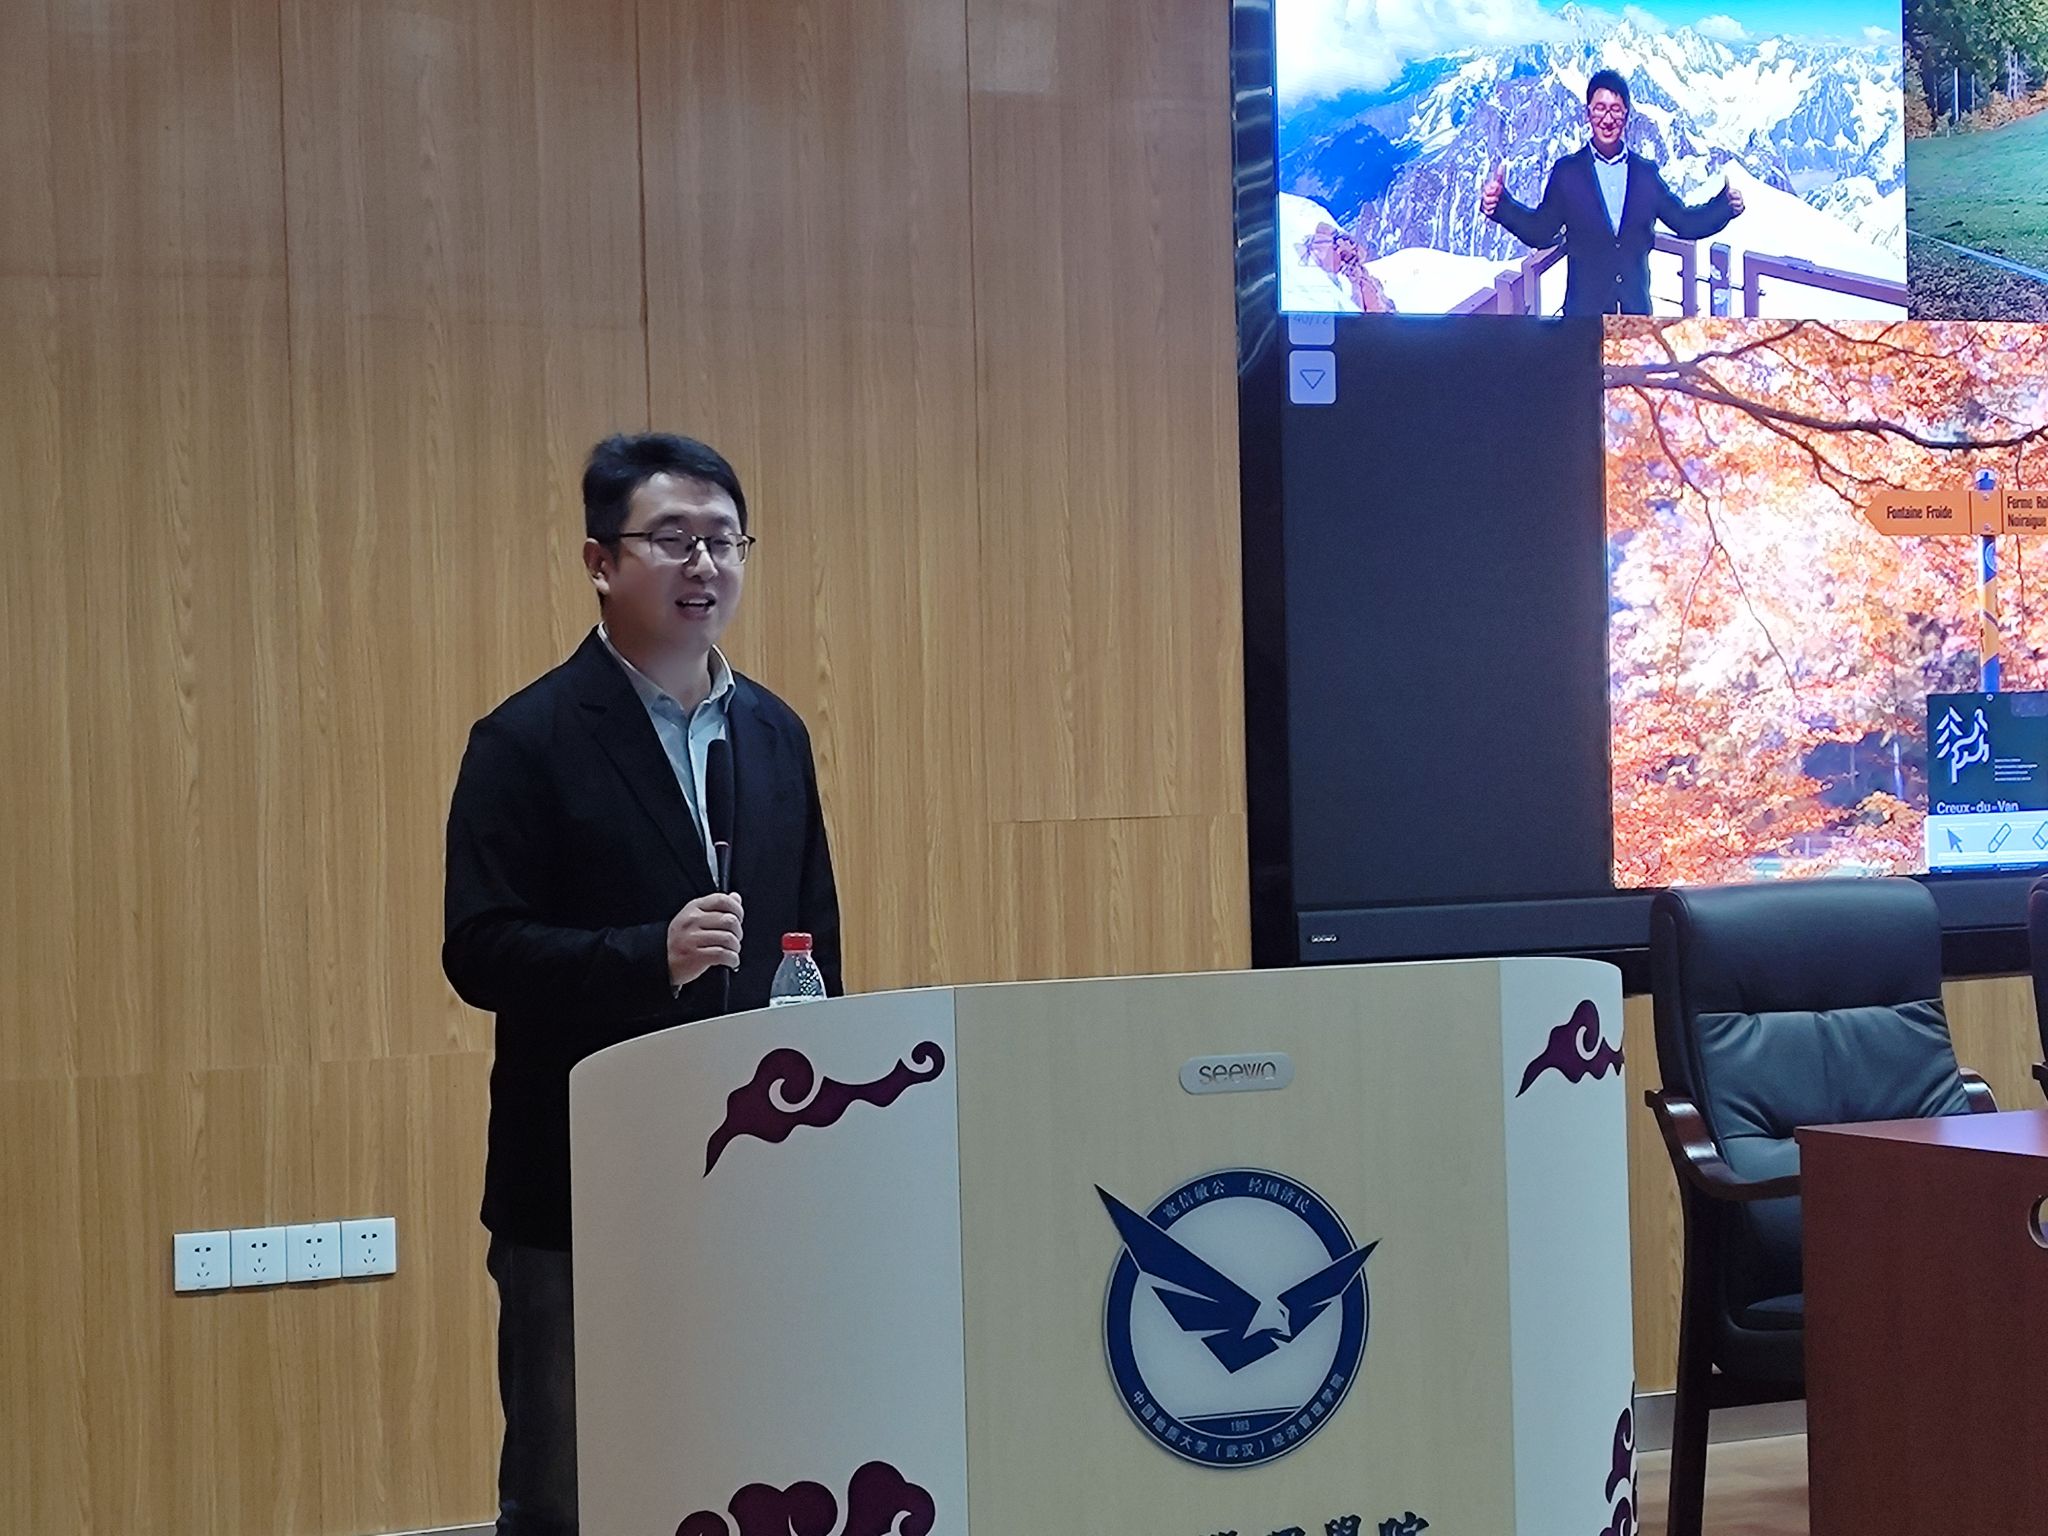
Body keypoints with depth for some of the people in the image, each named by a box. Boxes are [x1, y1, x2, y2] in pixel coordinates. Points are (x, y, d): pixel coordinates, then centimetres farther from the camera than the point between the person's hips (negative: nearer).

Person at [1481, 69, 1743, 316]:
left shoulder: (1646, 173, 10)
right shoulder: (1567, 172, 4)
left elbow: (1685, 222, 14)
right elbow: (1540, 231, 3)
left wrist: (1725, 205, -1)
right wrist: (1500, 204, -12)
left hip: (1636, 308, 2)